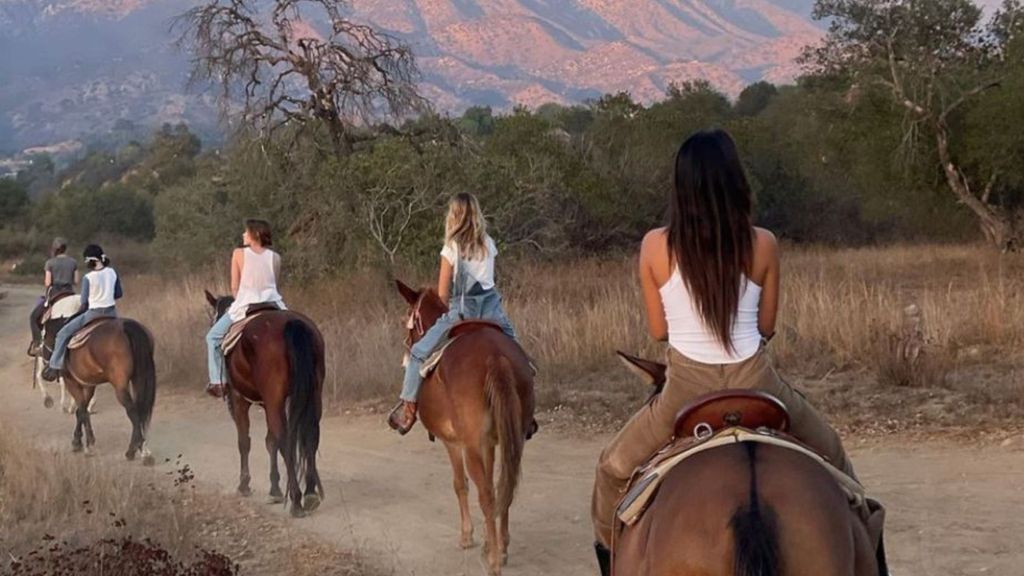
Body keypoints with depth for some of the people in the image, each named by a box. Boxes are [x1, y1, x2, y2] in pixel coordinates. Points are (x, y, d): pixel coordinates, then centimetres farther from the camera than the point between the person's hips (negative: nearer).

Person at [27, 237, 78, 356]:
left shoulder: (50, 263, -7)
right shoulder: (73, 262, 2)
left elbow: (47, 283, -8)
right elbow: (76, 281, 2)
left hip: (53, 294, -3)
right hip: (70, 293, 3)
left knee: (34, 317, 11)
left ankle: (37, 343, 0)